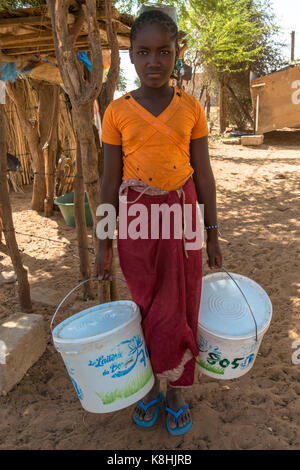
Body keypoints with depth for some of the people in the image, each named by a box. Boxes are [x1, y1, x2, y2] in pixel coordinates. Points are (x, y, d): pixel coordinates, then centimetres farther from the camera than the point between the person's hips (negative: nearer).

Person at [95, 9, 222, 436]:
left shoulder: (190, 107, 1)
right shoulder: (117, 112, -1)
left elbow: (204, 174, 4)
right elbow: (110, 182, 1)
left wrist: (212, 234, 5)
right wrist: (104, 245, 1)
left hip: (181, 215, 1)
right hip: (136, 219, 0)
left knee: (180, 308, 8)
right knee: (146, 307, 12)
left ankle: (177, 391, 32)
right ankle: (150, 385, 36)